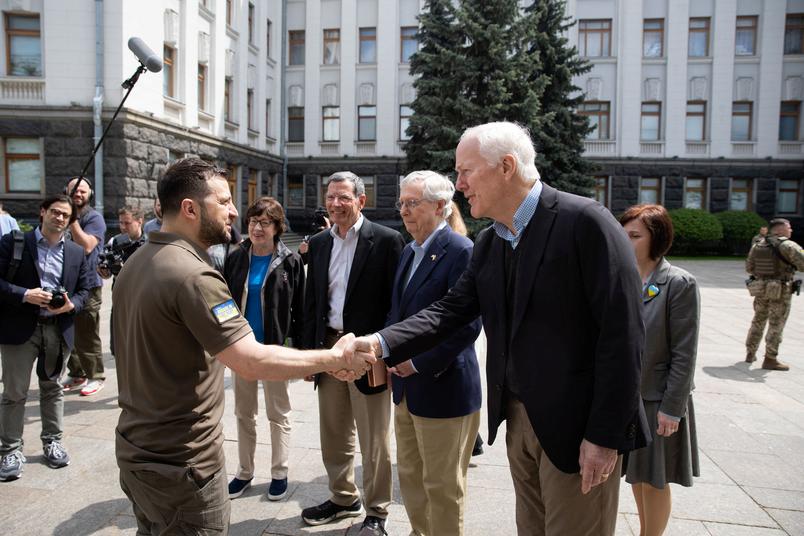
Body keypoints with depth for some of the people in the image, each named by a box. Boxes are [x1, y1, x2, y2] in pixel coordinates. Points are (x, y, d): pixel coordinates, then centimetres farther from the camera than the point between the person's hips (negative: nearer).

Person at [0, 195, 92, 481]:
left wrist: (71, 305, -9)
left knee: (52, 388, 15)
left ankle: (52, 441, 28)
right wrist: (24, 295, -19)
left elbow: (84, 290, 11)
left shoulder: (76, 252, 8)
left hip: (58, 329, 3)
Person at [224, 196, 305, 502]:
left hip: (275, 346, -3)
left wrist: (298, 348, -8)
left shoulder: (290, 261, -7)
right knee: (243, 413, 15)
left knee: (278, 413, 10)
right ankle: (245, 471, 30)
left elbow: (299, 309, -5)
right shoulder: (236, 258, 1)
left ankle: (279, 473, 24)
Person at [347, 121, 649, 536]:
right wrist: (380, 342, -12)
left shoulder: (584, 222, -17)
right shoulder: (488, 243, 7)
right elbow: (451, 310, 2)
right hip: (518, 420, 7)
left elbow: (622, 334, -19)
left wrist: (604, 436, -18)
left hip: (576, 425, -7)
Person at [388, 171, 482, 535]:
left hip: (442, 388, -8)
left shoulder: (460, 251, -16)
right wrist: (392, 357, 5)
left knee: (442, 486, 8)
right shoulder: (408, 252, 11)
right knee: (410, 477, 21)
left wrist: (419, 364, -17)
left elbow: (467, 325, -21)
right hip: (407, 387, 8)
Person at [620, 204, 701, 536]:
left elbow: (684, 354, -13)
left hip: (658, 401, -5)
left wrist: (671, 408, -13)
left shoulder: (679, 284, -13)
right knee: (636, 475, 20)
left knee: (654, 480, 10)